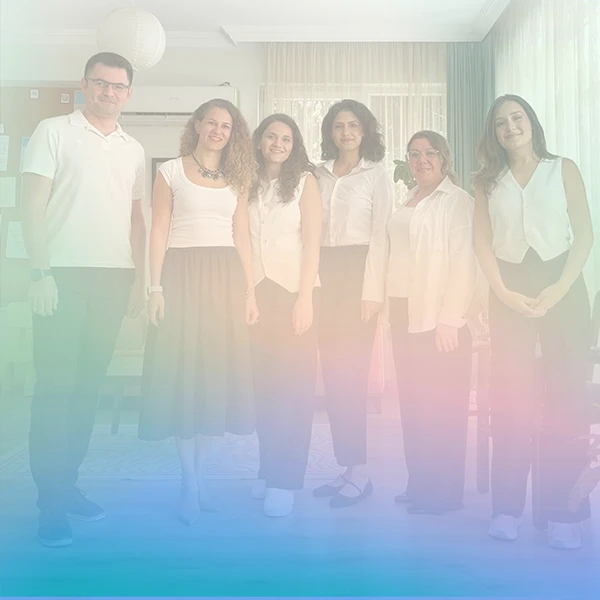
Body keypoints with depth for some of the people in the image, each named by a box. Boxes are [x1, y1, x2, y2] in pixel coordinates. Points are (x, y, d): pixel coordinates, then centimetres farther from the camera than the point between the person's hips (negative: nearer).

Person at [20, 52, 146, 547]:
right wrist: (41, 273, -12)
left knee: (88, 387, 7)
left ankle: (67, 484, 19)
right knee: (56, 388, -3)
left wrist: (139, 279, 11)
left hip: (114, 279, 4)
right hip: (63, 275, -4)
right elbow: (33, 205, -4)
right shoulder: (54, 132, 3)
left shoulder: (133, 149, 16)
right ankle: (51, 502, 5)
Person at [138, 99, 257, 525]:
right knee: (183, 373, -3)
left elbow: (242, 237, 13)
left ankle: (200, 476, 14)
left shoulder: (237, 178, 15)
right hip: (182, 275, -3)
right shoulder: (171, 171, 7)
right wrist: (156, 287, -9)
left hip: (225, 278, 3)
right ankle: (190, 484, 6)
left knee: (217, 373, 2)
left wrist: (250, 290, 5)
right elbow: (159, 232, 0)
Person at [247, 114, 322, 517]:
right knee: (263, 382, 4)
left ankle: (285, 480, 2)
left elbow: (312, 243, -3)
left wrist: (304, 298, -12)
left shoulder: (305, 181, 3)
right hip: (257, 291, 3)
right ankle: (268, 471, 16)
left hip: (295, 291, -3)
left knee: (292, 383, -4)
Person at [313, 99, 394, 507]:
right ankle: (347, 467, 13)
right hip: (324, 272, 5)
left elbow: (380, 236, -4)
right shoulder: (320, 175, 14)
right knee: (332, 370, 4)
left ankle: (359, 472, 1)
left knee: (350, 370, -8)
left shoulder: (377, 176, 3)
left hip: (357, 270, -4)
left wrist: (372, 291, -12)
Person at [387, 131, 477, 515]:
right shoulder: (407, 203, 16)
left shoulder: (458, 201, -5)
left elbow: (463, 262, -12)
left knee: (442, 405, -2)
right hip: (405, 313, 7)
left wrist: (450, 319, -18)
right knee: (412, 401, 10)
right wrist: (393, 310, 6)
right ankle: (419, 483, 21)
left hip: (440, 316, -7)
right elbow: (399, 256, 13)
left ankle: (444, 491, 10)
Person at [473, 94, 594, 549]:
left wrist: (560, 288, -13)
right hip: (511, 291, 1)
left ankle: (559, 510, 6)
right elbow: (483, 242, 4)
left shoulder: (564, 169, 6)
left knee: (565, 396, -3)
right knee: (510, 396, 1)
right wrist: (503, 292, -9)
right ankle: (507, 507, 7)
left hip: (562, 286, -1)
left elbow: (585, 233, 0)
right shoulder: (488, 180, 10)